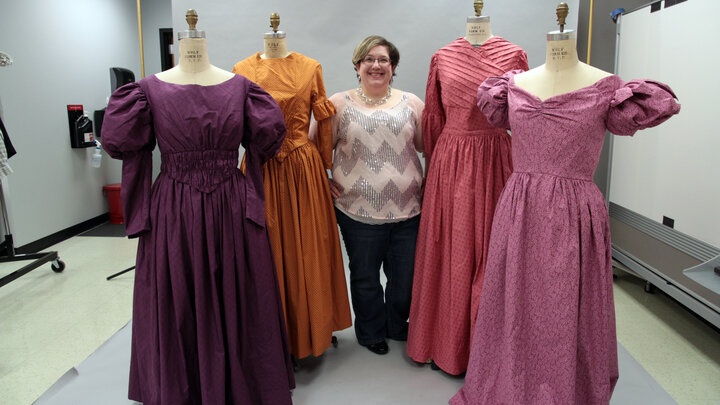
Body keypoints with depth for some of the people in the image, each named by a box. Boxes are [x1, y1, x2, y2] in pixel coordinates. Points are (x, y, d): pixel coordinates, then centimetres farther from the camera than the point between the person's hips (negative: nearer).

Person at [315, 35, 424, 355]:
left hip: (408, 208, 2)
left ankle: (398, 327, 40)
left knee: (406, 277, 13)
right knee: (365, 277, 14)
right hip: (358, 211, -2)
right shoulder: (339, 104, 2)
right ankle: (370, 332, 38)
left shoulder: (410, 103, 8)